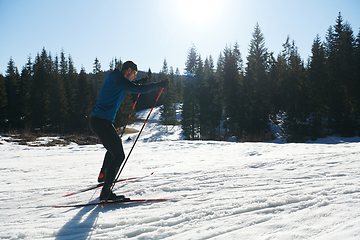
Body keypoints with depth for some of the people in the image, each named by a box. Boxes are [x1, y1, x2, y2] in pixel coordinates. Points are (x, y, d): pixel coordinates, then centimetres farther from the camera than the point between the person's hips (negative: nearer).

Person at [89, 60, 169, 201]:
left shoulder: (113, 77, 16)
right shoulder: (118, 80, -13)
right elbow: (138, 89, -23)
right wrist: (159, 85, -15)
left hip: (96, 121, 11)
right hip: (102, 122, -10)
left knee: (113, 149, 30)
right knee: (119, 155, -10)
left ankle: (103, 175, 45)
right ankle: (105, 192, -10)